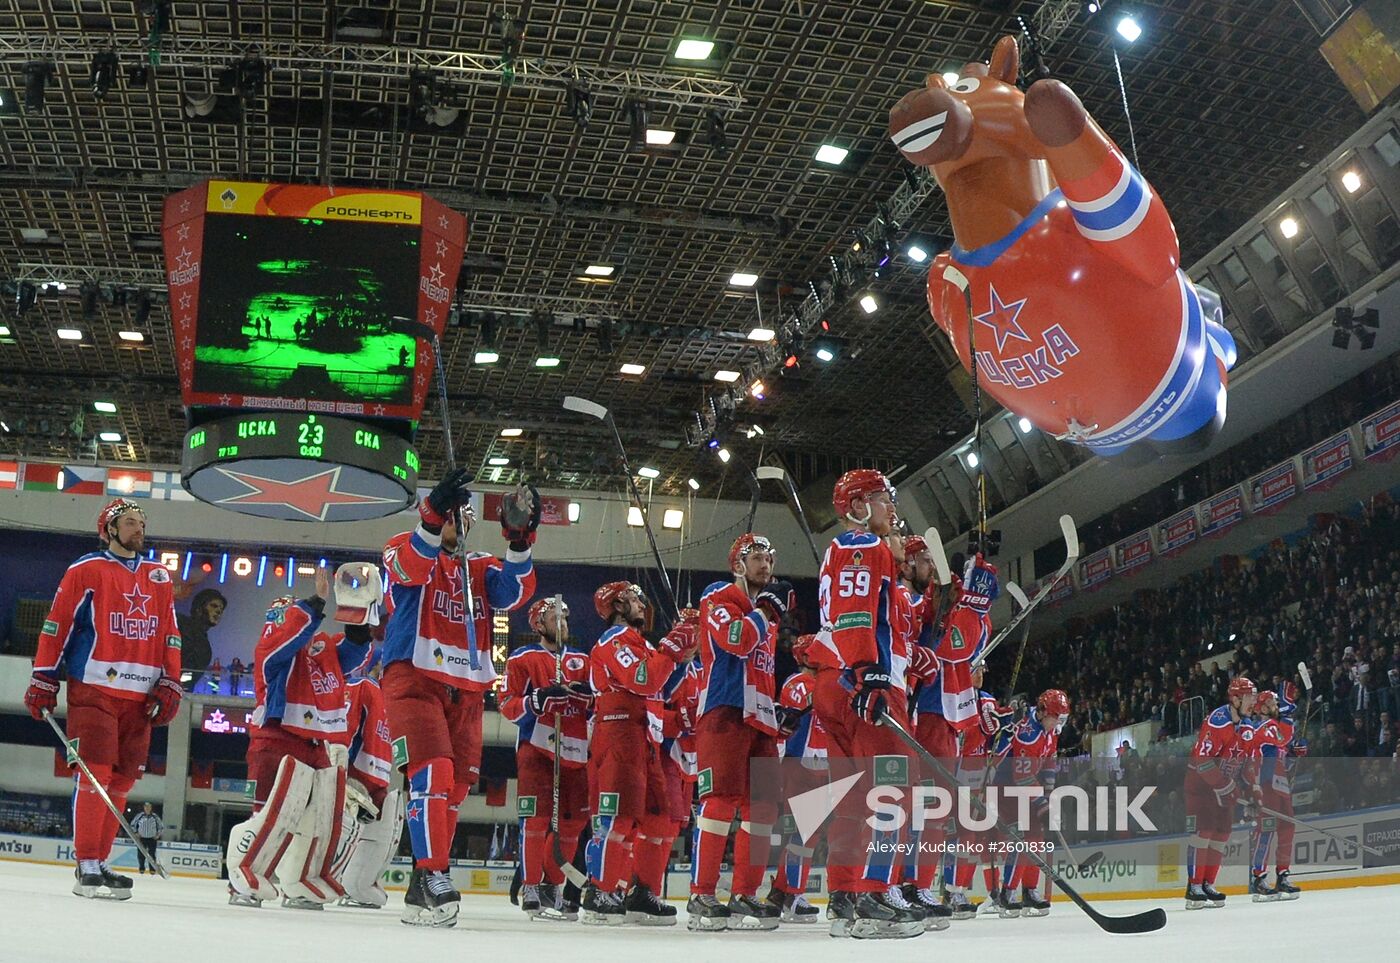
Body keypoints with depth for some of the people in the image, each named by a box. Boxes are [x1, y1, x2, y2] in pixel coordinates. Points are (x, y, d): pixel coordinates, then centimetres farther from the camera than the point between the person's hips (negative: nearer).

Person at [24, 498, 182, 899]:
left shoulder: (159, 577, 16)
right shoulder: (86, 570, 1)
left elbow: (169, 636, 17)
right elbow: (56, 626, 0)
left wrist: (170, 685, 8)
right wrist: (44, 680, -4)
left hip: (139, 696, 5)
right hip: (94, 689, -5)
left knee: (122, 779, 5)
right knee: (95, 774, -11)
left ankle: (99, 862, 13)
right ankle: (87, 867, -8)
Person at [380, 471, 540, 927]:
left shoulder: (482, 567, 19)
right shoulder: (405, 549, 6)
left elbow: (515, 592, -2)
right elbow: (410, 566, -20)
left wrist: (519, 539, -18)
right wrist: (433, 513, -34)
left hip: (466, 689, 6)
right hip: (414, 678, -6)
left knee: (456, 784, 6)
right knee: (433, 771, -22)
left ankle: (422, 889, 13)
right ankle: (432, 874, -24)